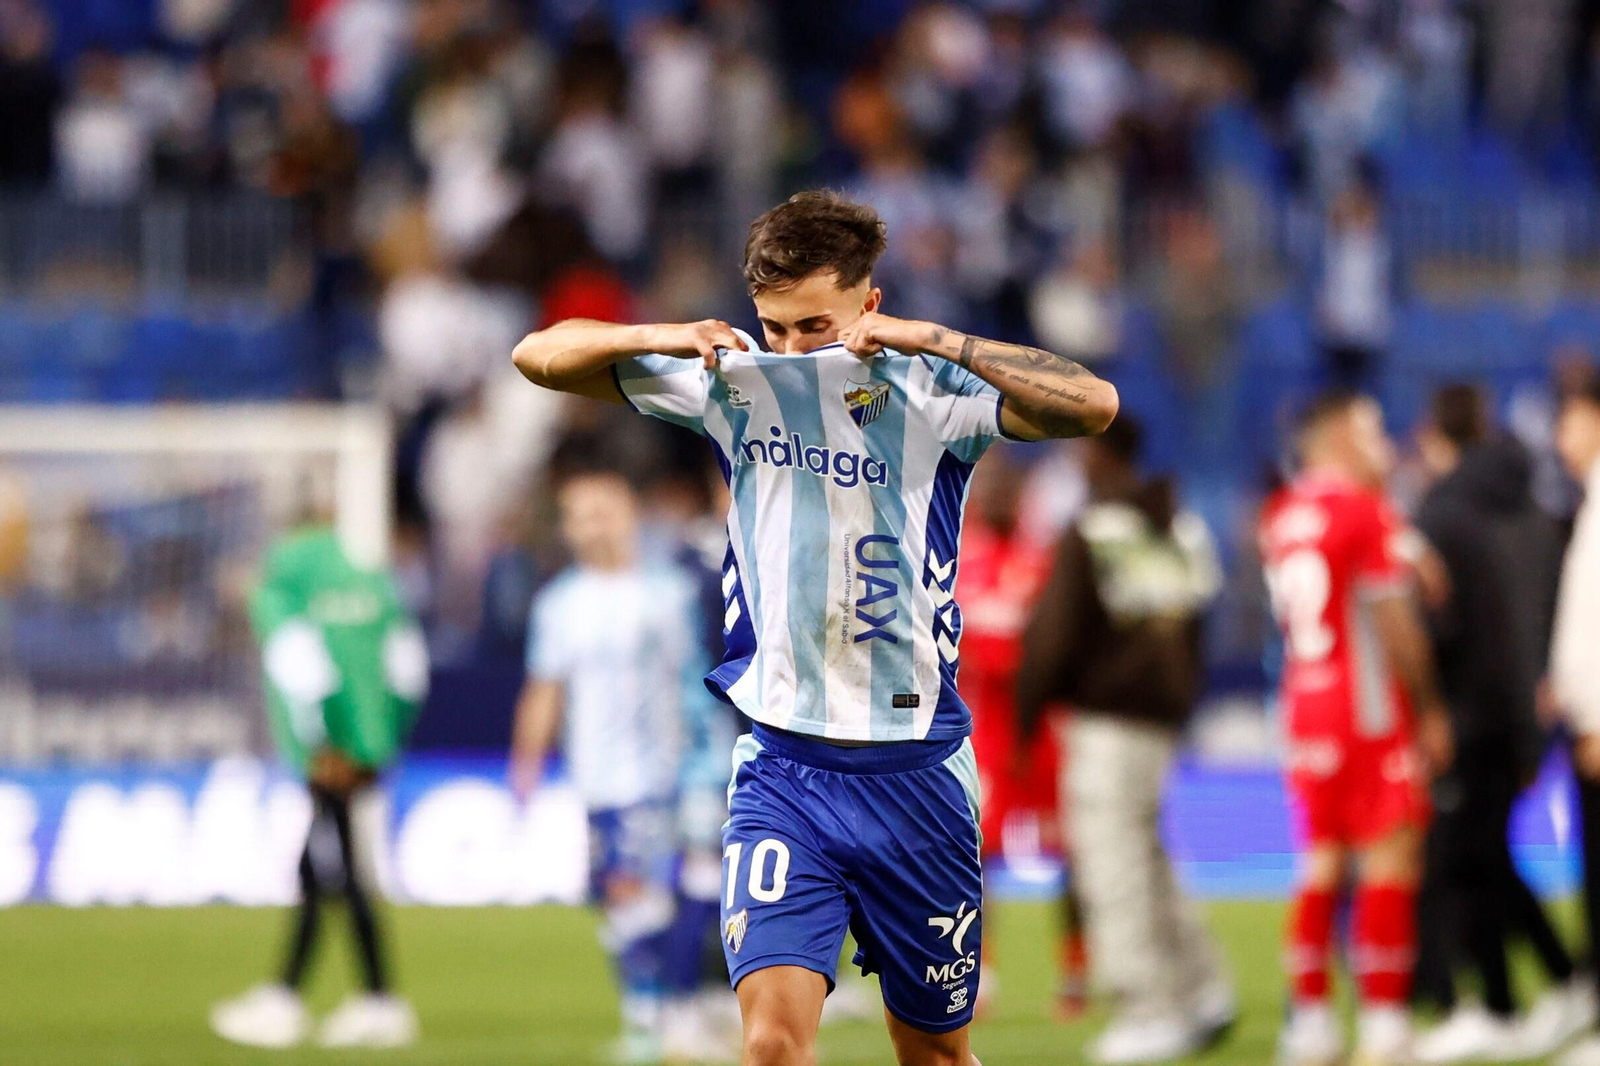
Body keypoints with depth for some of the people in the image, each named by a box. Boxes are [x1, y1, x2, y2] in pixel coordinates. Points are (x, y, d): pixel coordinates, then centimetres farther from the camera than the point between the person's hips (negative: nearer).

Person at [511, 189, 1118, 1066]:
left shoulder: (930, 393, -4)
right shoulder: (735, 383, 2)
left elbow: (1093, 405, -21)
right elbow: (540, 357, 5)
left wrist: (934, 341, -27)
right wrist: (659, 337, -14)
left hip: (915, 771, 0)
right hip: (782, 769, 0)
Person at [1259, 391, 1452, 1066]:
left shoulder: (1281, 516, 11)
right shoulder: (1366, 511, -11)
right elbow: (1396, 624, -12)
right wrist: (1429, 711, -5)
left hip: (1304, 707, 7)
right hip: (1371, 709, -7)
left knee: (1322, 863, 10)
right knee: (1391, 859, -5)